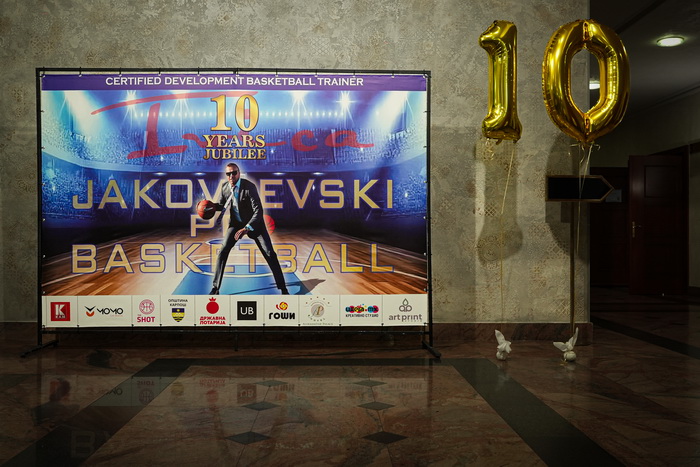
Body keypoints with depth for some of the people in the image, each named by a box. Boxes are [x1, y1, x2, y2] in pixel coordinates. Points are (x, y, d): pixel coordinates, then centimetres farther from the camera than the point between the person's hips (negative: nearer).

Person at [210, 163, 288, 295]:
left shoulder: (249, 187, -24)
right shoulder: (224, 185, -8)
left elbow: (258, 211, -27)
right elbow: (222, 205, 5)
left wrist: (246, 228, -35)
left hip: (254, 222, -3)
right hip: (236, 223, 3)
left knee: (269, 254, -6)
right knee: (223, 251, -11)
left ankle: (282, 288, 5)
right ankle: (215, 287, 0)